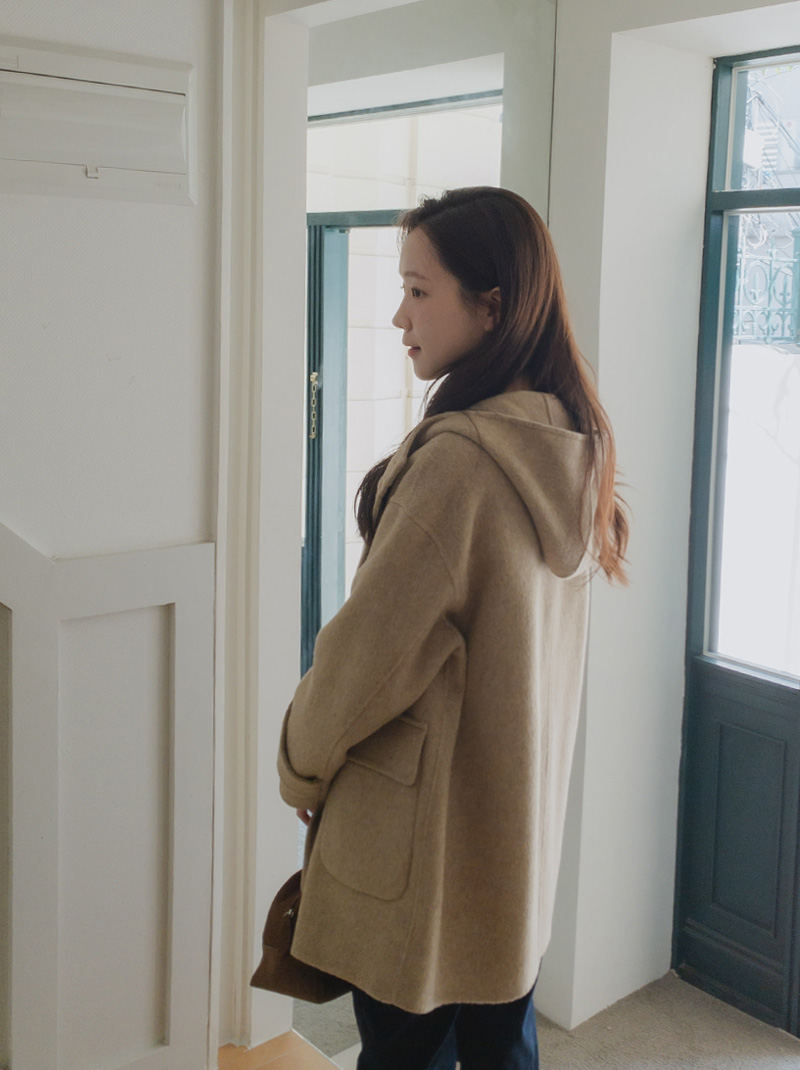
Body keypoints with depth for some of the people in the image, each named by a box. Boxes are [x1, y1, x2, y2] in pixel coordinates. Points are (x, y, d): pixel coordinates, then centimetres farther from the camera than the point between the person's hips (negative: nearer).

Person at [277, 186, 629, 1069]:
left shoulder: (457, 460, -26)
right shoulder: (573, 445, 1)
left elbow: (366, 654, -20)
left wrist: (300, 767, -3)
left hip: (422, 841, -8)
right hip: (522, 824, 8)